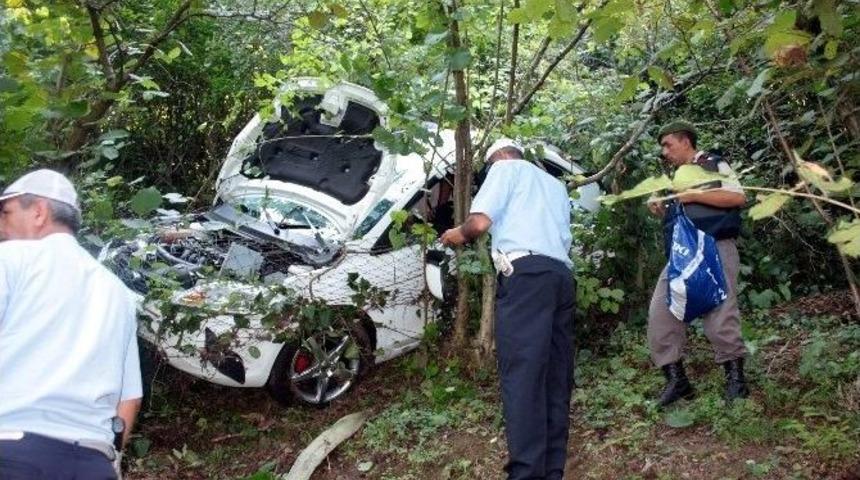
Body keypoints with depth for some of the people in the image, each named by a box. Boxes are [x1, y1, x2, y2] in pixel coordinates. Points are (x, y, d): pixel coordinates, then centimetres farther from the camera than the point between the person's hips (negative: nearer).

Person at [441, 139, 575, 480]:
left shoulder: (506, 168, 11)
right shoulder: (555, 184, 33)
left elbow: (480, 222, -3)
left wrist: (459, 234, 18)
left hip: (526, 272, -8)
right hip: (561, 275, 8)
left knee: (521, 373, -13)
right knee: (556, 375, 6)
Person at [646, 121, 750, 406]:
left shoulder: (713, 165, 4)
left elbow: (738, 197, -10)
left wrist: (693, 195, -13)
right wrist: (661, 211, 7)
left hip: (715, 248, -6)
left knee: (720, 313, -10)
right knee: (660, 312, -7)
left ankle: (735, 377, 6)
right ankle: (676, 379, -1)